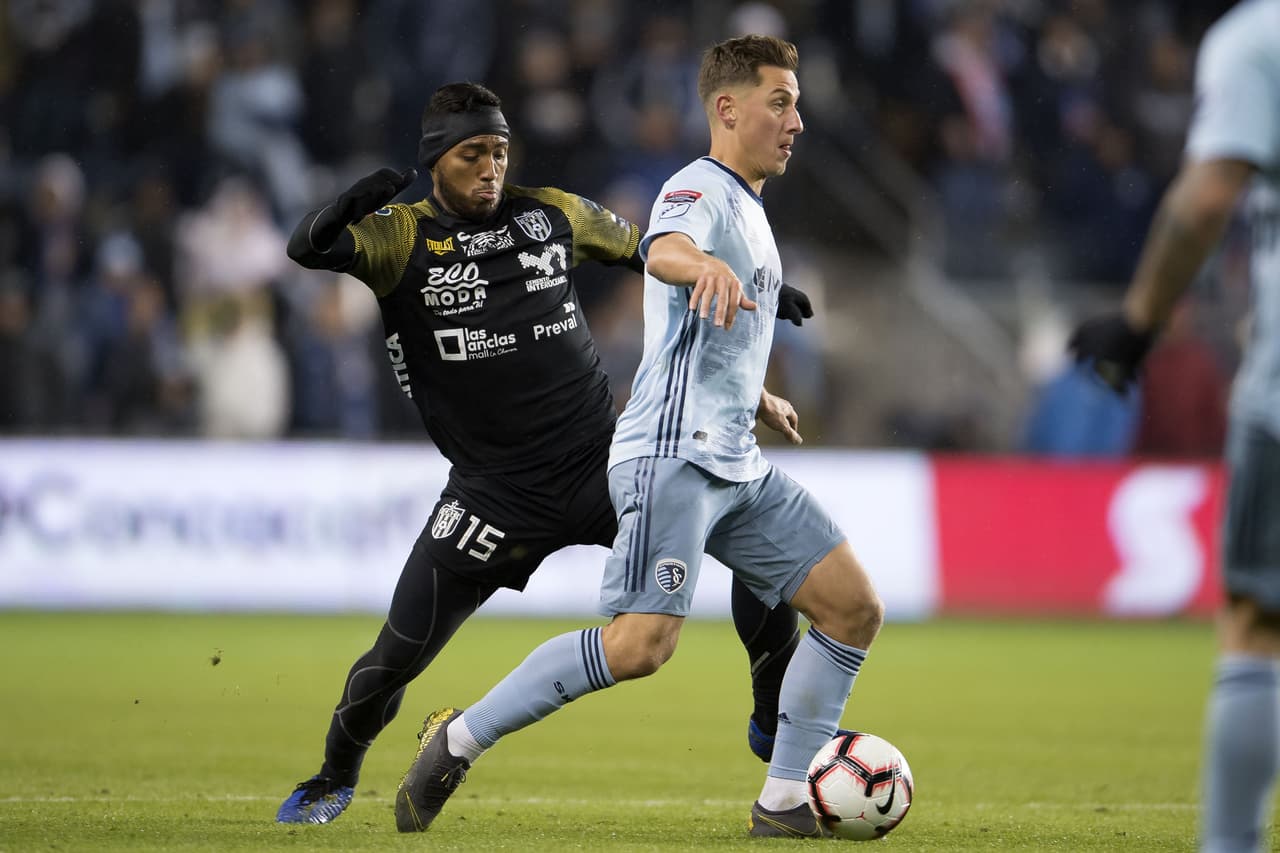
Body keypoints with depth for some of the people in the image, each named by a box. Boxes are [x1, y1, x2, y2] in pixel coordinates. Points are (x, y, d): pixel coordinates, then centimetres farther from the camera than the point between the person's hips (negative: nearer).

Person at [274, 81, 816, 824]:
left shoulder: (552, 214, 5)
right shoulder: (401, 237, -5)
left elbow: (650, 254, 21)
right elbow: (307, 249, -23)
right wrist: (339, 218, -43)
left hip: (605, 458, 3)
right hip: (497, 492, -3)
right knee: (400, 652, -8)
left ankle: (773, 727, 7)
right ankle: (335, 777, 23)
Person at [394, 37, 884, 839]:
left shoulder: (748, 205, 21)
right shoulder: (699, 191, -9)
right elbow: (664, 252, -35)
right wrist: (707, 266, -56)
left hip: (735, 464, 10)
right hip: (673, 454, -10)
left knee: (855, 607, 2)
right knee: (641, 644, -22)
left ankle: (785, 802, 6)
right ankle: (461, 739, -8)